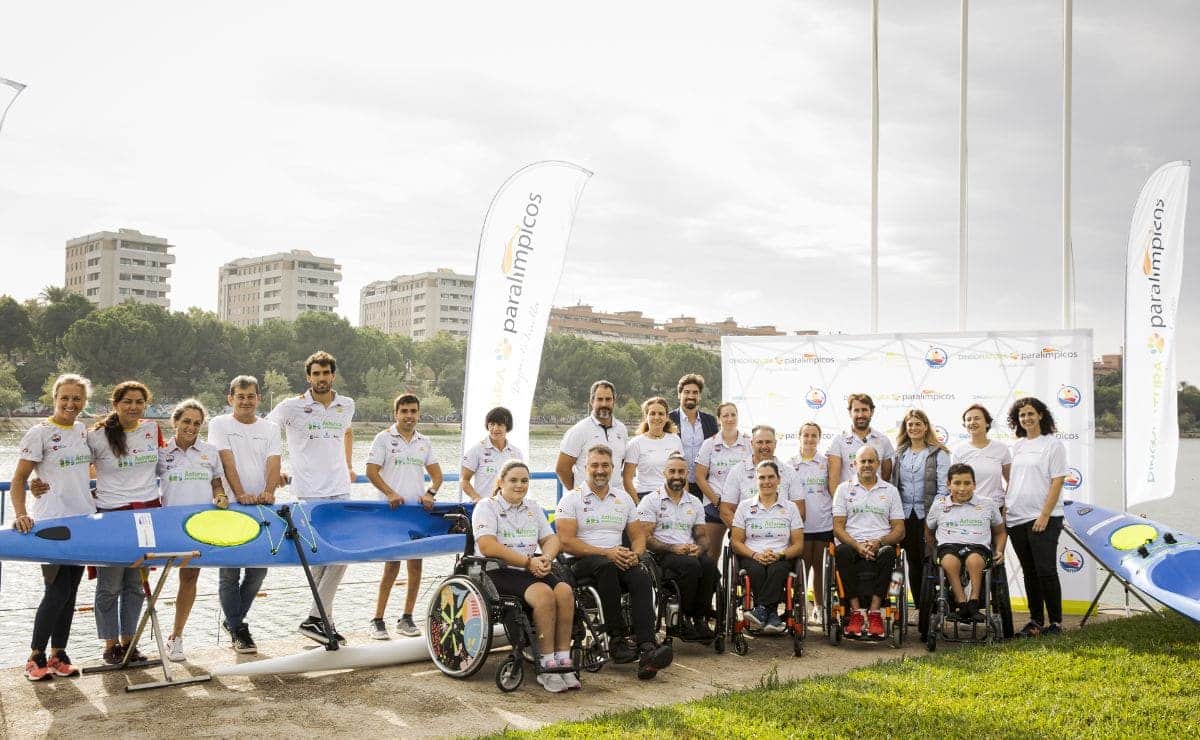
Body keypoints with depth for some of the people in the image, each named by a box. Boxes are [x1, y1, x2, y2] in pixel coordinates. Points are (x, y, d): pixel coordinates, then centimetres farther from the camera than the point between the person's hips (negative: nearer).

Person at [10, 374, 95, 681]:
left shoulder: (83, 430, 10)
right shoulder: (40, 432, -8)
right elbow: (19, 479, -9)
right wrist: (21, 514, -22)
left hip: (82, 520, 6)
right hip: (50, 522, -6)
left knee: (70, 591, 9)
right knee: (57, 591, -7)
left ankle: (58, 654, 18)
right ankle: (35, 657, 6)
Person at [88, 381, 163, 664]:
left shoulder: (152, 430, 6)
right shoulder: (97, 436, -7)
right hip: (111, 514, -4)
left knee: (136, 584, 11)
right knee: (110, 585, 2)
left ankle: (127, 641, 22)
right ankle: (110, 645, 15)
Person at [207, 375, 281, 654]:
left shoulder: (270, 428, 11)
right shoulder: (219, 424, 3)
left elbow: (274, 463, -2)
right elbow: (228, 462, -10)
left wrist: (268, 492, -21)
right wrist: (241, 495, -22)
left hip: (261, 508, 3)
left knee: (258, 570, 6)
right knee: (230, 571, 0)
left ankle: (233, 620, 25)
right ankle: (237, 629, 12)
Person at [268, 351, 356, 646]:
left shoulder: (346, 405, 10)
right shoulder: (292, 406, -2)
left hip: (340, 490, 4)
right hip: (309, 492, -4)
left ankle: (316, 618, 7)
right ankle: (325, 618, 5)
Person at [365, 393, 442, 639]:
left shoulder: (424, 442, 14)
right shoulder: (384, 438, 2)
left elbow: (436, 474, 13)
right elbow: (371, 472, -4)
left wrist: (429, 493, -6)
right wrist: (391, 493, -17)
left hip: (418, 509, 4)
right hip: (392, 509, -4)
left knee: (415, 563, 4)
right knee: (392, 563, -8)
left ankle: (407, 618, 14)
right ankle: (377, 620, 0)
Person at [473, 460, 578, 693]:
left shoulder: (533, 509, 22)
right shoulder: (487, 507, 2)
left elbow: (551, 539, 13)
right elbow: (487, 546, -13)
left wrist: (546, 558, -12)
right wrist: (528, 562, -17)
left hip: (532, 571, 6)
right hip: (498, 573, -6)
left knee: (564, 591, -25)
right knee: (544, 593, -32)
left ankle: (563, 661, -24)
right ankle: (547, 667, -28)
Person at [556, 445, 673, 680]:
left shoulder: (623, 498, 18)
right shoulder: (572, 498, 3)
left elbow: (638, 536, 18)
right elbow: (567, 542, -8)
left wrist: (634, 554, -7)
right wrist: (606, 552, -17)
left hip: (618, 560, 4)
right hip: (582, 563, -4)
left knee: (641, 578, -29)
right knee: (606, 567, -38)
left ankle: (646, 651, -44)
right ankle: (617, 641, -34)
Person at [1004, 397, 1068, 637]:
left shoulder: (1053, 444, -3)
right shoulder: (1017, 446, 14)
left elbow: (1057, 482, -9)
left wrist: (1044, 515, -15)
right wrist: (1004, 508, 8)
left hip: (1043, 518, -6)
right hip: (1016, 518, 6)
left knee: (1046, 570, -5)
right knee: (1029, 572, 10)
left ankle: (1056, 621, 5)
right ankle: (1035, 620, 17)